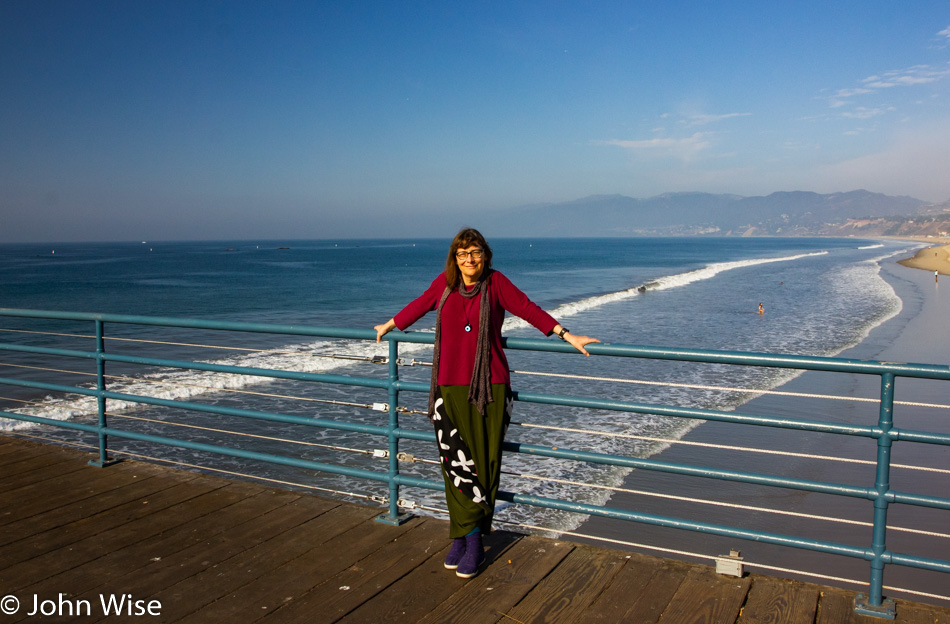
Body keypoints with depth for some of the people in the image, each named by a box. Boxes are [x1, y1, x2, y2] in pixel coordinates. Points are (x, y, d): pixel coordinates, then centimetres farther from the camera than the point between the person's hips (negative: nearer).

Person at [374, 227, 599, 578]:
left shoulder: (496, 283, 0)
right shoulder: (444, 283, 7)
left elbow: (528, 309, -2)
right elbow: (420, 305, 23)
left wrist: (567, 335, -8)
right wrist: (389, 326, 37)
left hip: (489, 387, -2)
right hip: (450, 387, 2)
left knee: (484, 462, 0)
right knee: (456, 461, -2)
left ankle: (465, 536, 13)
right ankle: (470, 538, 9)